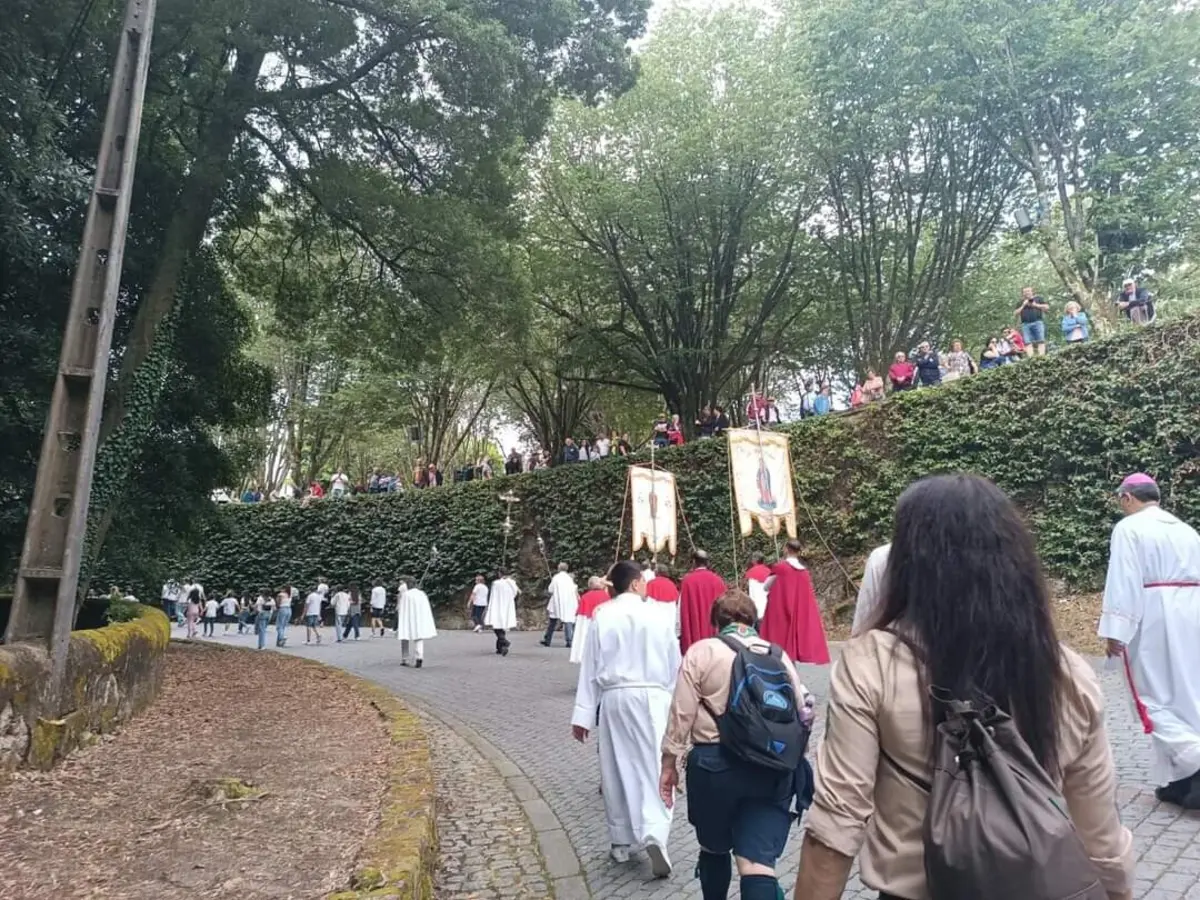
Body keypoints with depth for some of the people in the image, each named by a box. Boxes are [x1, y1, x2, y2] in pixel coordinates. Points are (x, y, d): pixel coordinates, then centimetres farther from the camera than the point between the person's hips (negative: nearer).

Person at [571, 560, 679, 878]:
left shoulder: (601, 615, -3)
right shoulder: (660, 613, -4)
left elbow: (590, 666, -2)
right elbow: (674, 662, 3)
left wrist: (583, 714, 2)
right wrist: (673, 699, 18)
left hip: (614, 698, 2)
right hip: (652, 696, -1)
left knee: (617, 769, 13)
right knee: (655, 767, 4)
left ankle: (621, 841, 23)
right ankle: (654, 835, -13)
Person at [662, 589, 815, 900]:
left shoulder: (702, 651, 0)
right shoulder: (779, 655, 9)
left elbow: (681, 713, -4)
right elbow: (803, 711, 11)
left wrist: (669, 762, 5)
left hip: (716, 763, -2)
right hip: (773, 768, 2)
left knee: (714, 849, 21)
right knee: (758, 863, 1)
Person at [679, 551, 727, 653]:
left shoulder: (687, 581, -7)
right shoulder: (718, 580, 0)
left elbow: (681, 610, -5)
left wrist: (678, 633, 2)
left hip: (693, 634, -3)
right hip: (715, 633, 3)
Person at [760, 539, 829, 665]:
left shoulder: (780, 568, -11)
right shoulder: (804, 572, 4)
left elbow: (766, 586, 1)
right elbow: (805, 597, 7)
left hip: (779, 614, -5)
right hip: (799, 614, 5)